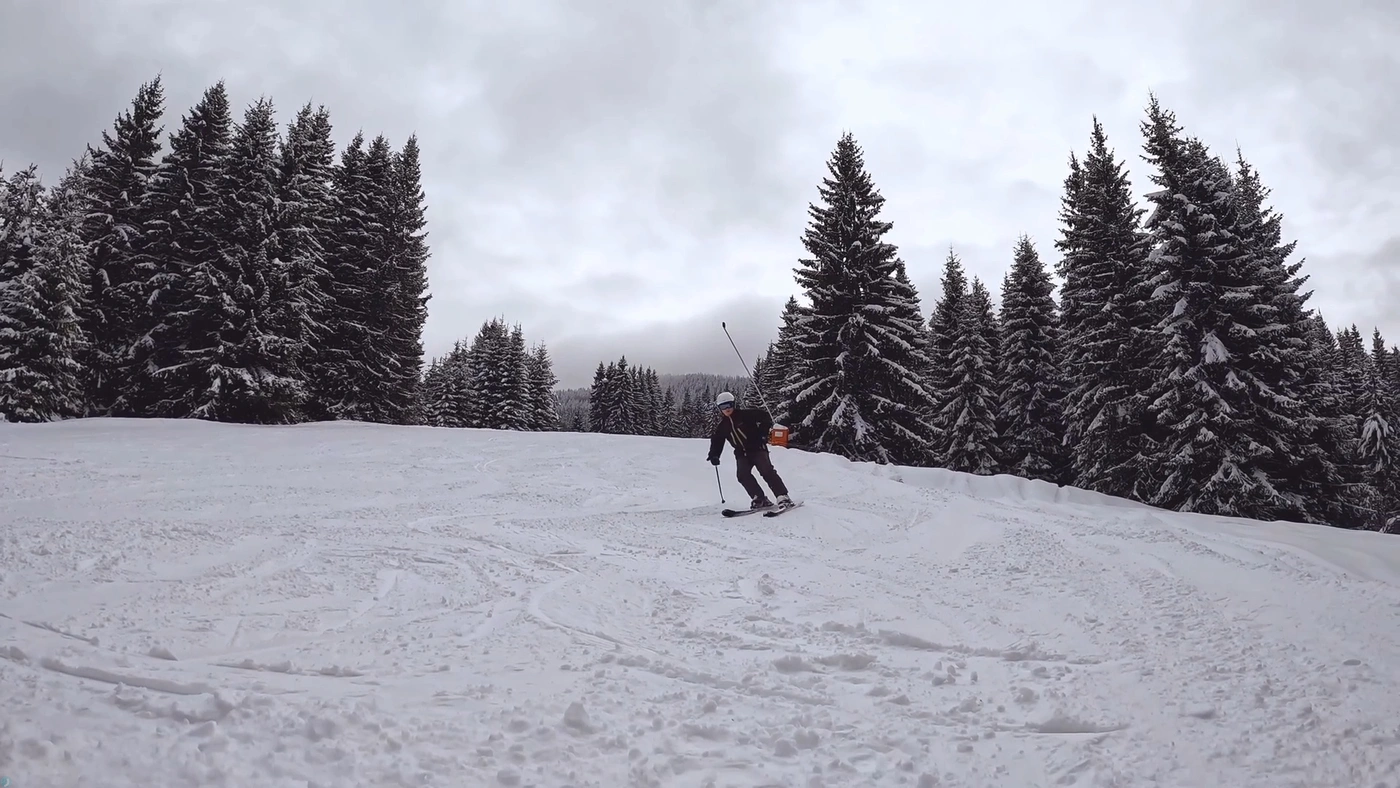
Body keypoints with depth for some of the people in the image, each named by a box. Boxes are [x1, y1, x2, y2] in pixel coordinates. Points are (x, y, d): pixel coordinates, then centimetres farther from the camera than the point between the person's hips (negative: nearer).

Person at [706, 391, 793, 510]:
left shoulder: (745, 414, -4)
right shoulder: (721, 426, 9)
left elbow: (765, 416, -3)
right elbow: (717, 441, 16)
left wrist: (763, 431, -15)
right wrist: (714, 455, 0)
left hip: (757, 448, -4)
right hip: (742, 454, 4)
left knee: (767, 471, -19)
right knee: (742, 474, -18)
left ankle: (783, 497, -18)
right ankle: (760, 499, -14)